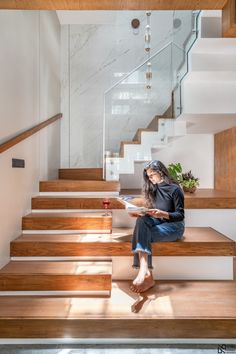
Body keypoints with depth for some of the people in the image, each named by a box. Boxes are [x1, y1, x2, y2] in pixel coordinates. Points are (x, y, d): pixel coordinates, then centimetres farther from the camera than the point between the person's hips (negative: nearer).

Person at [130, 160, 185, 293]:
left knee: (143, 235, -31)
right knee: (142, 220, -30)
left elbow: (180, 215, -10)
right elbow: (150, 211, 13)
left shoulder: (174, 189, -7)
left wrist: (163, 214, -28)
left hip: (174, 226, -5)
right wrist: (140, 213, -9)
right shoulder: (153, 188, 12)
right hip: (157, 222, 5)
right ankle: (145, 271, -43)